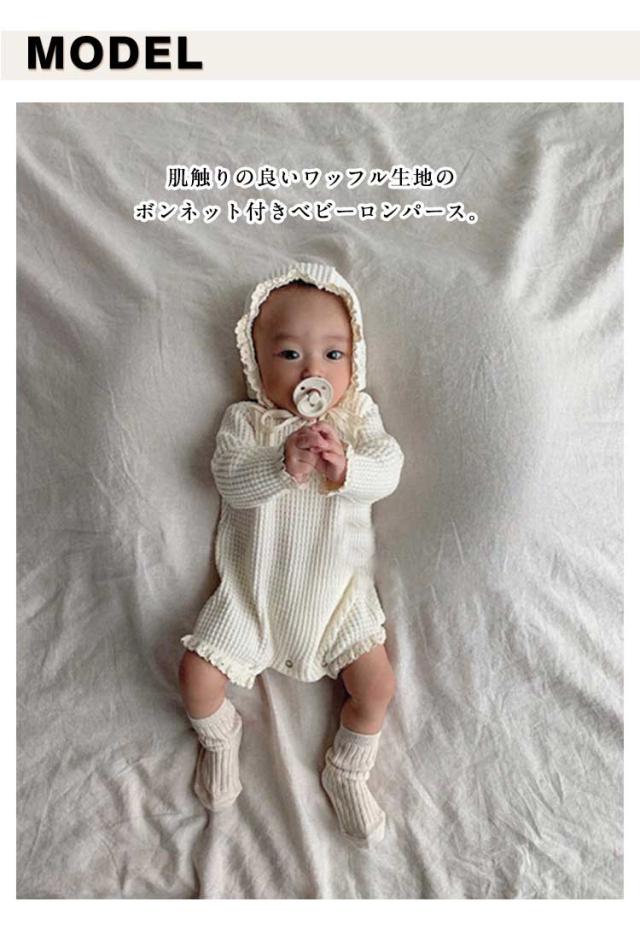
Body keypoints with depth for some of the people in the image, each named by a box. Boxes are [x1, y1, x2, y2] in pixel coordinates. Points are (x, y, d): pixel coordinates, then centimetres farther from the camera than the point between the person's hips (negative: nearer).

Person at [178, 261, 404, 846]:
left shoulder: (358, 414, 1)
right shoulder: (245, 421, -3)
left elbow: (388, 471, -13)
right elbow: (229, 480, -19)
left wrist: (344, 467, -35)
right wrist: (284, 465, -37)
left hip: (337, 589, 1)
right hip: (252, 591, 0)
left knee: (378, 686, -3)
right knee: (198, 673, -5)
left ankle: (347, 771, 27)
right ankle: (219, 735, 31)